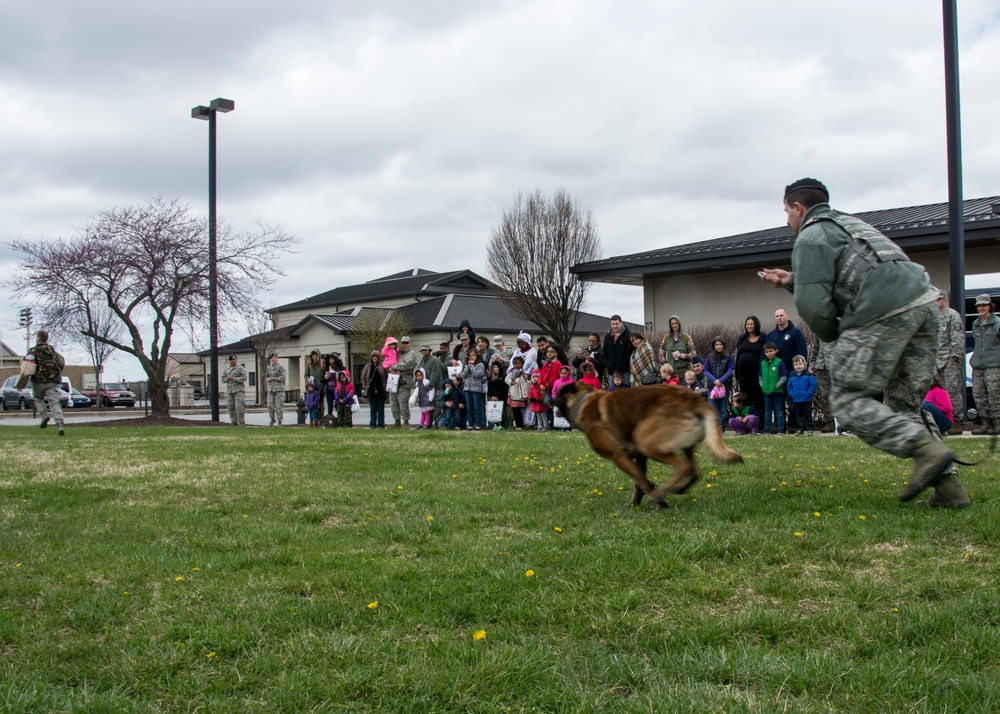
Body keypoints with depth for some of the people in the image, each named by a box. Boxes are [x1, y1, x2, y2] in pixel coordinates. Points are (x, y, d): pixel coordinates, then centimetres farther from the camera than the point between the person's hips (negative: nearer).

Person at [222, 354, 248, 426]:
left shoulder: (241, 368, -2)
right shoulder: (226, 370, 15)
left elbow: (244, 378, -11)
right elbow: (223, 379, 13)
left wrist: (233, 378, -14)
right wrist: (228, 378, -8)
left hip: (239, 391, -5)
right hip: (229, 391, 6)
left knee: (239, 407, -12)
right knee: (231, 407, 3)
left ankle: (242, 423, -9)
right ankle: (234, 423, 9)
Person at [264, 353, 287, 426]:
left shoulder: (281, 367, -1)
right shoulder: (268, 368, 14)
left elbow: (283, 377, -10)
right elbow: (266, 377, 19)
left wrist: (273, 378, -11)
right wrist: (268, 379, -5)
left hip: (279, 389, -4)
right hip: (270, 389, 4)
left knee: (279, 406, -5)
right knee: (270, 405, 2)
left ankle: (279, 421, 3)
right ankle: (272, 419, 21)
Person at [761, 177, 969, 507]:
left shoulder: (811, 238, 4)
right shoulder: (848, 223, 32)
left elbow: (813, 303, -5)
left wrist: (834, 336, 12)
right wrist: (792, 281, 40)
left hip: (884, 313, -9)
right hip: (924, 302, 9)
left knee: (848, 400, -1)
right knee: (905, 403, 14)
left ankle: (926, 448, -18)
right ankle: (949, 486, 5)